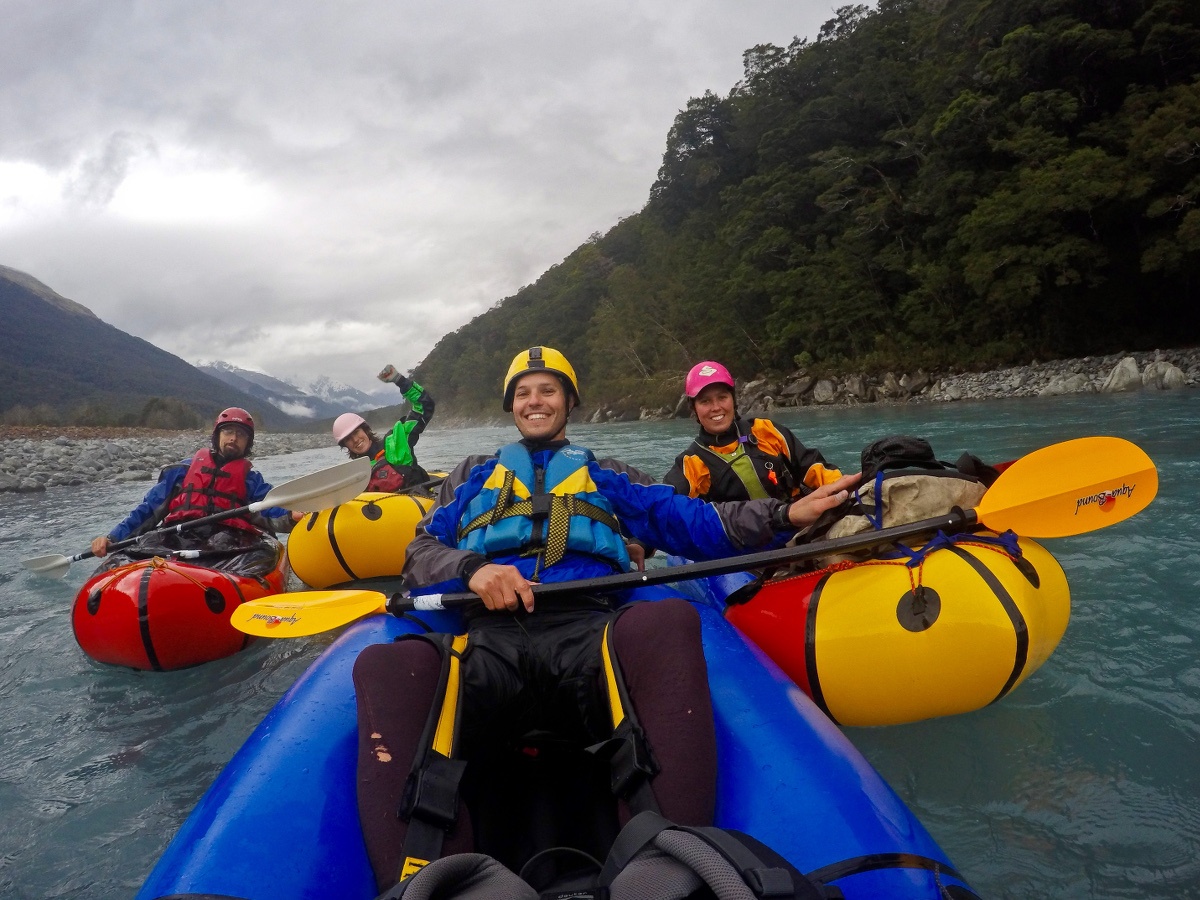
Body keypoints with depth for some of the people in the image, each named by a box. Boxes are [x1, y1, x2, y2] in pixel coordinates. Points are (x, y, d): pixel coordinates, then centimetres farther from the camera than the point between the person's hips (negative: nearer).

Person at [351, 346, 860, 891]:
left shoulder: (606, 476, 30)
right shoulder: (474, 475, 33)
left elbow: (689, 521, 17)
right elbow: (420, 551, 20)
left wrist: (784, 516, 2)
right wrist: (470, 569, -3)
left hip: (588, 635, 0)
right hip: (489, 638, 1)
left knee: (666, 621, -36)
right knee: (385, 665, -32)